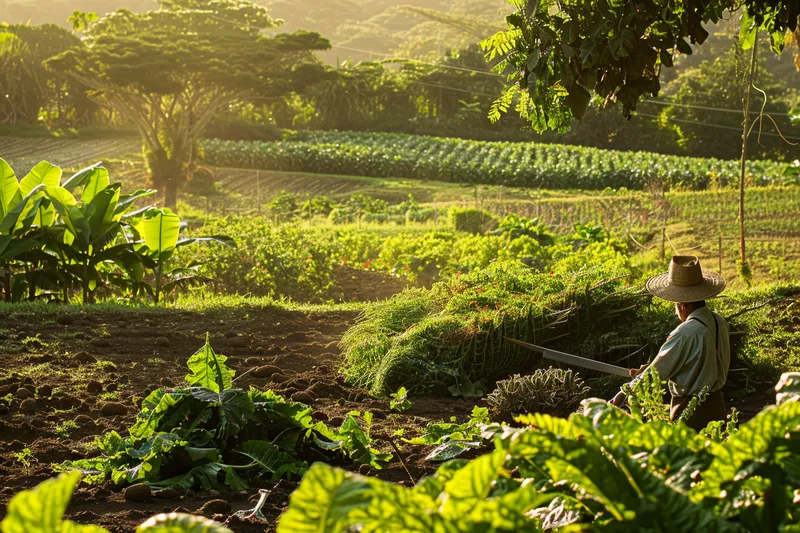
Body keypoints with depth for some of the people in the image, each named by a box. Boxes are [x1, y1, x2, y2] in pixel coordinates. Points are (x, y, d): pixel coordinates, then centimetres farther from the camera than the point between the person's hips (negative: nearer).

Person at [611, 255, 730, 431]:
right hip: (716, 405, 8)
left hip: (690, 411, -8)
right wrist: (648, 369, 14)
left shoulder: (685, 334, -22)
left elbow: (657, 372, -16)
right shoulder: (719, 322, 3)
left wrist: (623, 395, -5)